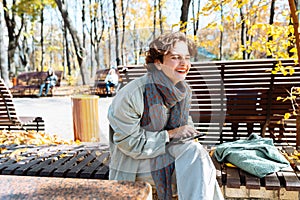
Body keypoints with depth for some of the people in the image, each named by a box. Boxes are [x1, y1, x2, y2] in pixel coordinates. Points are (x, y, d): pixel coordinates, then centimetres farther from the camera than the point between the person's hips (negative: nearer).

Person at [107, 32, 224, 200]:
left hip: (170, 150, 6)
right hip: (135, 160, -6)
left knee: (195, 151, -24)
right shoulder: (131, 96, -24)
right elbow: (129, 143, -20)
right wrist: (170, 135, -18)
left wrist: (189, 134, -7)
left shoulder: (184, 91, -1)